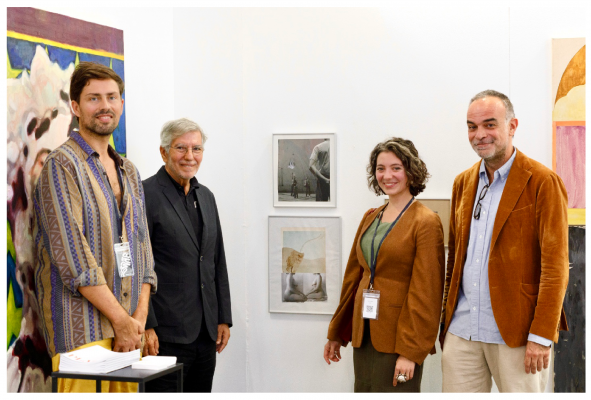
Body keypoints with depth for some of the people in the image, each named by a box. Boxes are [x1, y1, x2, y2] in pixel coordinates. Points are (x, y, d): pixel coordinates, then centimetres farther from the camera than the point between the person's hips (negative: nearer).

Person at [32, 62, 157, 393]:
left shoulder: (129, 172, 18)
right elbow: (72, 256, -14)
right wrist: (120, 319, -12)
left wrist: (139, 317, 0)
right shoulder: (62, 166, -5)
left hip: (127, 326, 7)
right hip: (81, 328, -6)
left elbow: (142, 247, 14)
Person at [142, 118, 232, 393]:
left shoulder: (206, 197, 15)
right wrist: (145, 326, -16)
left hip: (206, 332, 7)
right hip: (166, 334, -7)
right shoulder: (146, 194, -8)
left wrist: (223, 318, 13)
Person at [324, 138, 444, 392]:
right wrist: (336, 333, 18)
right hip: (364, 334, 6)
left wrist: (411, 350, -15)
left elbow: (425, 292, -13)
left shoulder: (426, 222, -10)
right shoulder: (370, 218, 12)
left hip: (397, 338, -6)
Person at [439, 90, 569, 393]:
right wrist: (446, 318, 14)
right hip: (461, 331, 5)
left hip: (514, 332, -5)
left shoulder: (543, 182, -6)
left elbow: (555, 265, -10)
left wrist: (542, 336, -15)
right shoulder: (463, 182, 13)